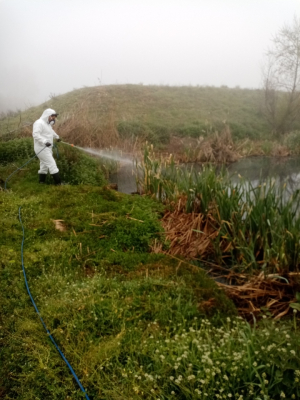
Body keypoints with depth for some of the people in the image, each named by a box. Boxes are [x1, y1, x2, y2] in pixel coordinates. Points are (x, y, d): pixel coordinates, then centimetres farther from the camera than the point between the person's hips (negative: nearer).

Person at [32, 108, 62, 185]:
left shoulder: (47, 124, 18)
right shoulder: (39, 123, -14)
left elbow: (51, 131, 40)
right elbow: (35, 134, -26)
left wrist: (57, 137, 54)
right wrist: (45, 141, -37)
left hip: (47, 148, 10)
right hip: (42, 149, -10)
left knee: (44, 165, 13)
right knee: (52, 164, -13)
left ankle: (42, 182, 20)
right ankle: (58, 183, -13)